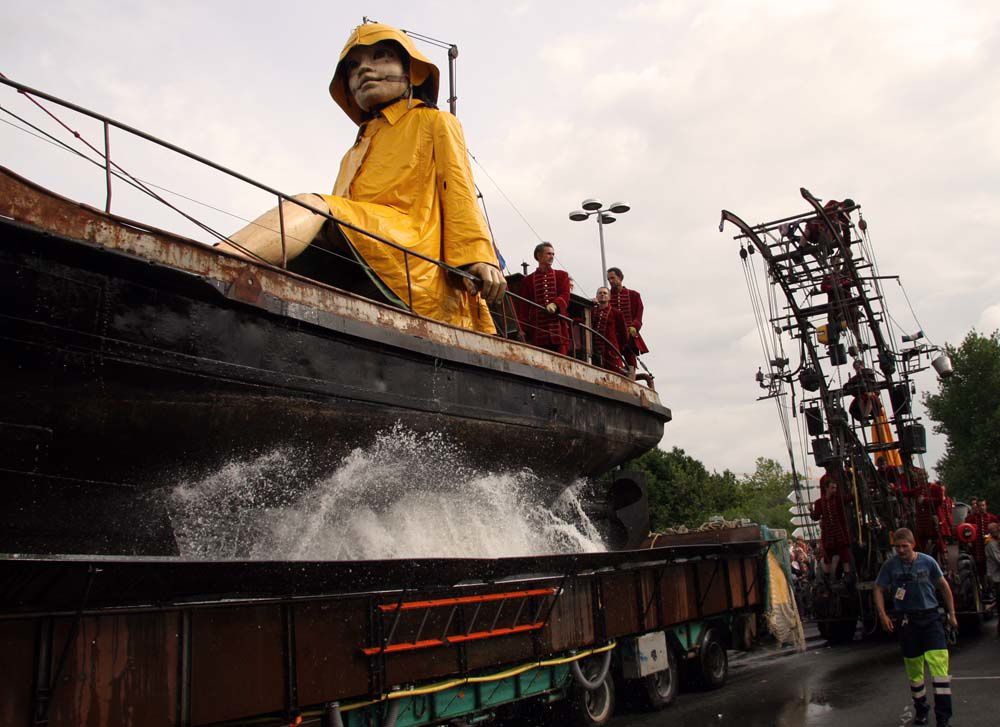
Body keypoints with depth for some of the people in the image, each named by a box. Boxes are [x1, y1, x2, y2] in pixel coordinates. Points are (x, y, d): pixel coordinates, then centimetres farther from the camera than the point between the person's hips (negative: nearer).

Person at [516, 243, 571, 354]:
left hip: (559, 329, 0)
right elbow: (523, 306, 10)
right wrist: (522, 328, -2)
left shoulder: (562, 275, 16)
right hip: (537, 330, 0)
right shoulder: (528, 280, 14)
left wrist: (555, 304, -22)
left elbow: (565, 295, 1)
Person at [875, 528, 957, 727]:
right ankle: (921, 710, 30)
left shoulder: (927, 561, -5)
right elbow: (879, 590, 3)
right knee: (914, 667, 11)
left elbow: (943, 586, 8)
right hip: (906, 619, 1)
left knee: (939, 662, -13)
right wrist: (883, 615, -7)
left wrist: (951, 614, 10)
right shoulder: (890, 565, -5)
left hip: (930, 616, -1)